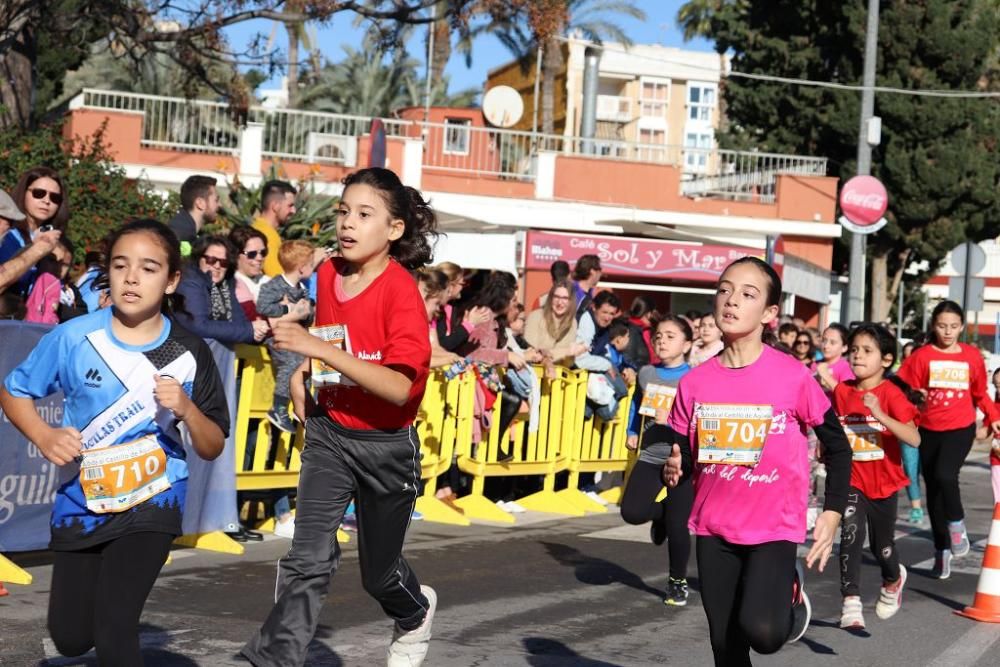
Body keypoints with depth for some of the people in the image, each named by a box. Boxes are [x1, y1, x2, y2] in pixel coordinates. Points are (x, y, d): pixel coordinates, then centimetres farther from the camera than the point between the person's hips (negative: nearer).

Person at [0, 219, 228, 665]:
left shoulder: (189, 354, -9)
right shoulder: (74, 337, -11)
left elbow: (212, 449, -3)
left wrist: (186, 408, -22)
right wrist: (44, 436, -15)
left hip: (151, 502, -2)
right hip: (81, 502, 2)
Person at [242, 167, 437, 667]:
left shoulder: (400, 290, -21)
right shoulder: (327, 273, -3)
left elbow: (400, 387, -33)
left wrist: (321, 350, -39)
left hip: (386, 443, -3)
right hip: (329, 433, 4)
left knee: (378, 572, 16)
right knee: (309, 559, -12)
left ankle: (415, 613, 50)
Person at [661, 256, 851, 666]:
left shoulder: (793, 376, -11)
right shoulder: (695, 382, -2)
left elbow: (836, 444, 0)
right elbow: (683, 454, 8)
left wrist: (833, 513, -4)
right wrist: (673, 470, -15)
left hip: (775, 526, -4)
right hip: (713, 528, 4)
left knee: (761, 631, -22)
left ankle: (789, 591, 12)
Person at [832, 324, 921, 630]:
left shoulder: (891, 394, -15)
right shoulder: (841, 391, -3)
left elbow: (914, 438, -26)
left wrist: (880, 415, -35)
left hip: (884, 482, -1)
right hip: (852, 480, 1)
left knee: (881, 546, 15)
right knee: (851, 535, -21)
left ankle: (894, 580, 49)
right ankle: (851, 604, -19)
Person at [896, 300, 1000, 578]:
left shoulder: (972, 356, 2)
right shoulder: (922, 356, -2)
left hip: (961, 429, -2)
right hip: (929, 430, 2)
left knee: (945, 474, -25)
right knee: (933, 489, 8)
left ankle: (957, 524, 3)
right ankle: (942, 549, 24)